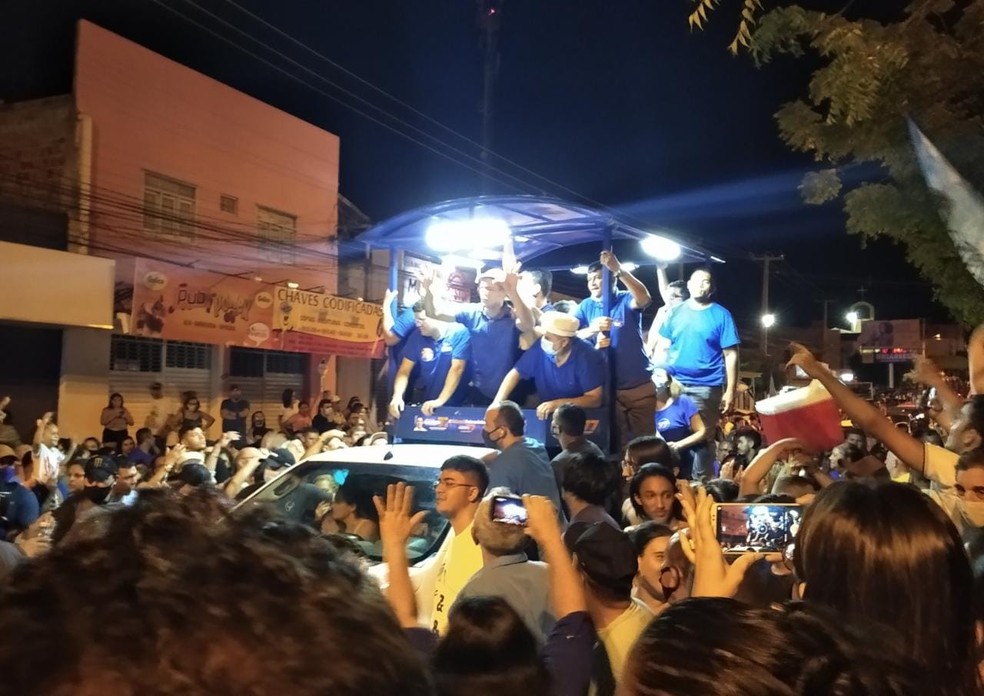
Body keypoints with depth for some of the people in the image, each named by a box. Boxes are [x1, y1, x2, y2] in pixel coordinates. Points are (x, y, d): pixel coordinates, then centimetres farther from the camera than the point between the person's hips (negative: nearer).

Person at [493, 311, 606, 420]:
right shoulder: (540, 348, -13)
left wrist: (557, 404, -32)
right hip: (546, 413, 2)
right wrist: (497, 403, -16)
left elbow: (595, 399, -22)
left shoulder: (587, 356, -22)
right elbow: (515, 373, -3)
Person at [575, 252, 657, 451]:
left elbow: (644, 298, -29)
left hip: (640, 385, -2)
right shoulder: (585, 306, 3)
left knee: (645, 438, 8)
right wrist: (592, 329, -32)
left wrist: (619, 269, -40)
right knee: (616, 440, 11)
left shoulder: (626, 300, -5)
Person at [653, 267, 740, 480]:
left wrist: (730, 391, -7)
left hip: (706, 388, -3)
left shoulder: (721, 315, 1)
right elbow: (662, 347, 11)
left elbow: (730, 355, -1)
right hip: (672, 385, 3)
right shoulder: (676, 312, 9)